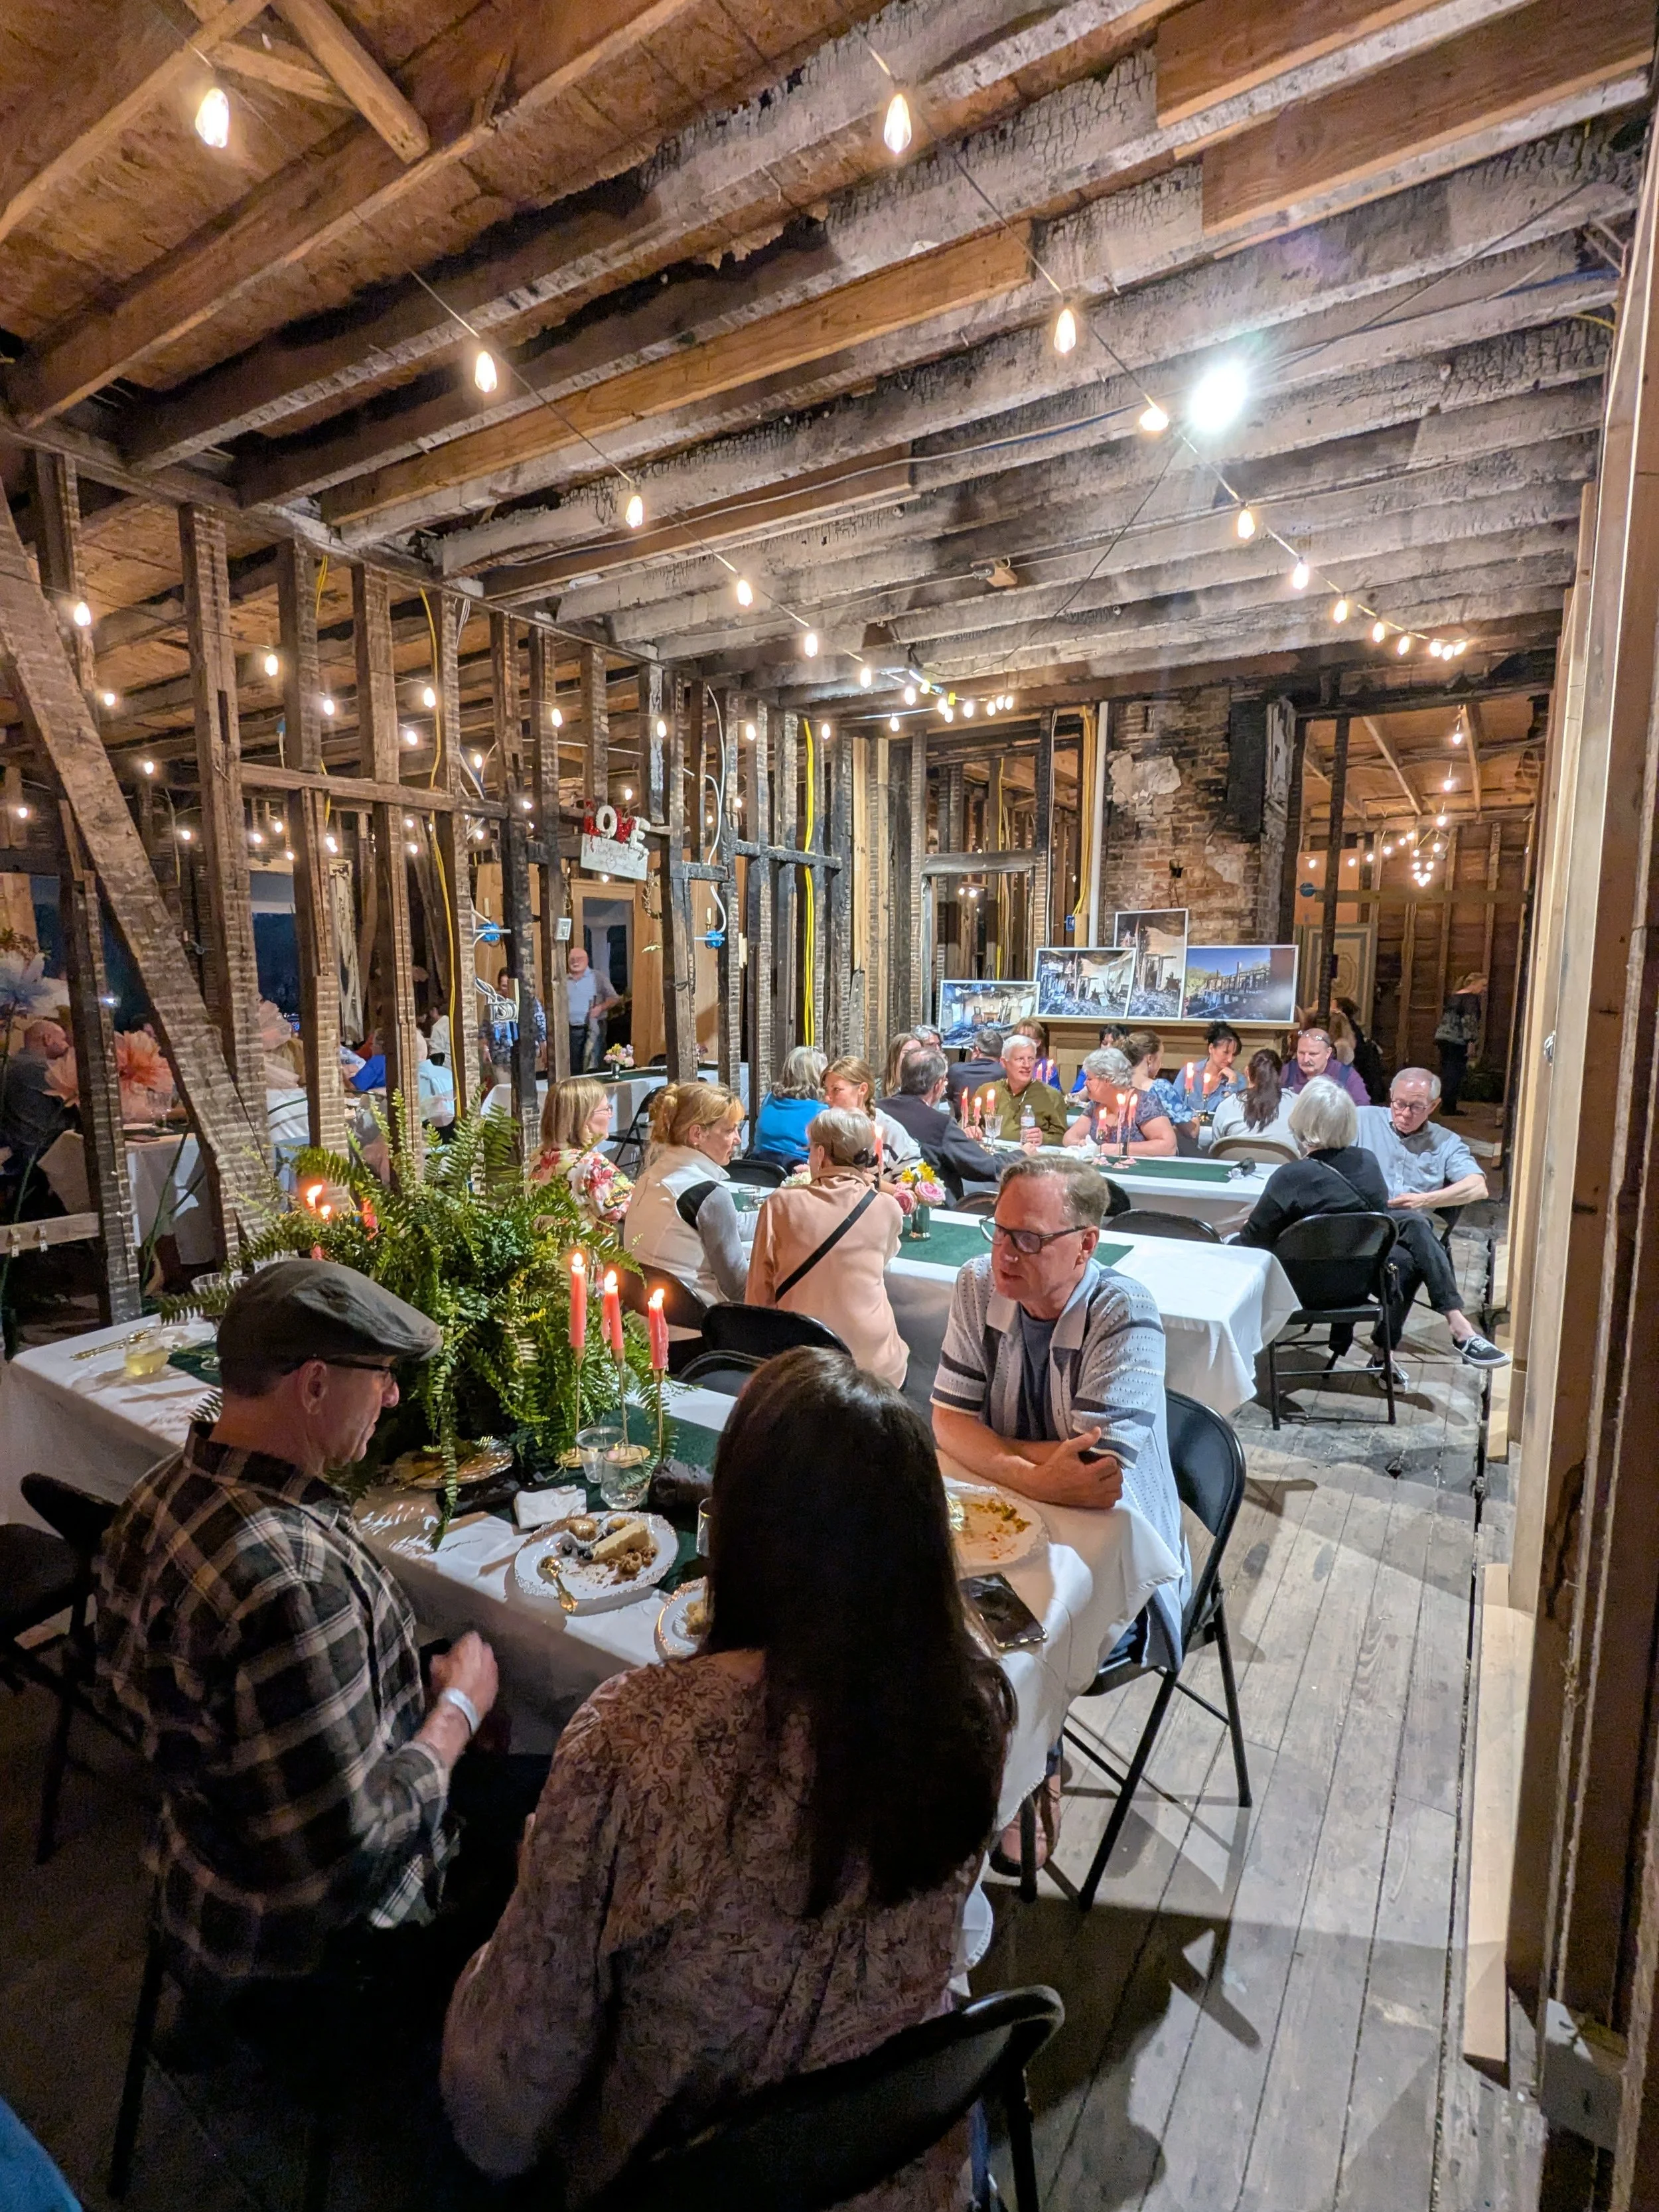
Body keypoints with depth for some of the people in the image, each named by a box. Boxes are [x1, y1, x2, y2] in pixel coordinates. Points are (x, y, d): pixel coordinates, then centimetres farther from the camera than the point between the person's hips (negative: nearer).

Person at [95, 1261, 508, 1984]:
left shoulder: (162, 1490, -10)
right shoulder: (293, 1583, -39)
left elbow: (121, 1677, 6)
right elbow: (348, 1854, -33)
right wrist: (459, 1709, -16)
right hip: (305, 1938, -8)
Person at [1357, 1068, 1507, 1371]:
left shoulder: (1446, 1142, 20)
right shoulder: (1363, 1119, 16)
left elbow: (1478, 1187, 4)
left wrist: (1425, 1200, -12)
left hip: (1413, 1230, 3)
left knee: (1406, 1262, -37)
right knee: (1413, 1223, -37)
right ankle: (1459, 1326, -40)